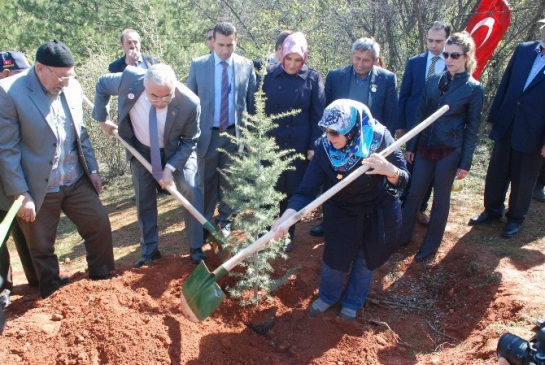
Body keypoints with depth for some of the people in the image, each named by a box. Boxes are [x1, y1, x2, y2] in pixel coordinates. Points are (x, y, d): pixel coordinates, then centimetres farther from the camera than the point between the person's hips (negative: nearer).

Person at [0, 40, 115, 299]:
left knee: (99, 225, 12)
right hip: (38, 188, -4)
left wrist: (93, 170, 10)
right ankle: (53, 293, 35)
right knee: (41, 246, 13)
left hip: (77, 182, 5)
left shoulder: (73, 88, -1)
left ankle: (102, 277, 34)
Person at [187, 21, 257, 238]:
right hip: (207, 133, 0)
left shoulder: (246, 66, 0)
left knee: (229, 180, 13)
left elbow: (252, 103, 4)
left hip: (235, 133, 1)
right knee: (206, 180, 9)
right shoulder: (198, 65, -2)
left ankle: (225, 221, 29)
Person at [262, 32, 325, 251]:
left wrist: (314, 146, -6)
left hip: (299, 145, 0)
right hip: (271, 142, 1)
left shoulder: (313, 78, -4)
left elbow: (318, 115, -2)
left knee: (293, 191, 10)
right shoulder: (269, 74, -2)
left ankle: (286, 235, 26)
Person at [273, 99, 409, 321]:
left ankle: (352, 302, 45)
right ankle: (328, 296, 44)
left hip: (379, 213, 0)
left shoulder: (380, 139, -27)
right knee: (335, 259, 11)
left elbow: (402, 179, -18)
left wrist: (389, 169, -42)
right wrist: (286, 217, -40)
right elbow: (306, 190, -25)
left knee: (366, 261, 17)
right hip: (341, 213, 0)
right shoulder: (323, 148, -24)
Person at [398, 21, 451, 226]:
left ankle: (420, 208, 24)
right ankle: (403, 204, 25)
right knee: (412, 168, 11)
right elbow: (404, 95, 4)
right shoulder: (414, 62, 1)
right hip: (415, 124, 1)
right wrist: (401, 124, 1)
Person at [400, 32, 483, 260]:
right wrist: (411, 146, 7)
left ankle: (431, 244, 26)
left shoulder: (474, 89, -7)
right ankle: (402, 236, 28)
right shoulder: (433, 81, 2)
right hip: (424, 147, 4)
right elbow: (420, 115, 7)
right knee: (414, 193, 12)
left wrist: (465, 163, -6)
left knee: (440, 199, 10)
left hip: (450, 152, -3)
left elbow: (472, 129, -5)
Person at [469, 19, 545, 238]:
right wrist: (493, 117, 7)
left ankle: (516, 217, 32)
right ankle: (492, 209, 35)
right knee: (496, 173, 15)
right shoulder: (523, 50, 2)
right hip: (505, 127, 4)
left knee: (523, 179, 12)